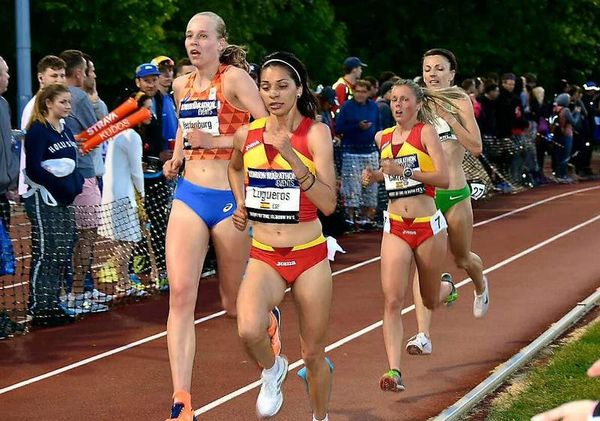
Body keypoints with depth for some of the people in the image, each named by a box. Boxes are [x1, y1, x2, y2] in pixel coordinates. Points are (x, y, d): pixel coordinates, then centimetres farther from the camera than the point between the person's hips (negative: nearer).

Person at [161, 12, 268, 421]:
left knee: (235, 303, 10)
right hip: (189, 196, 5)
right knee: (180, 294, -12)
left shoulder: (235, 77, -9)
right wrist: (175, 158, 13)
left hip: (229, 198, -5)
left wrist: (216, 140, -23)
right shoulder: (182, 85, 9)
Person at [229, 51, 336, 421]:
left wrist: (292, 157, -26)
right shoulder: (247, 135, 2)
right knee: (249, 331, -26)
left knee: (314, 354, 8)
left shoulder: (315, 133, -9)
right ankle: (272, 370, 7)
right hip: (263, 257, 2)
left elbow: (328, 203, -18)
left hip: (309, 256, -2)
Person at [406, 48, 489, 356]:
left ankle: (480, 286, 55)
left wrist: (448, 117, -17)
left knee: (461, 258, 18)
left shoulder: (460, 104, -3)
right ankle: (423, 335, -17)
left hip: (455, 194, -1)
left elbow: (476, 148, -12)